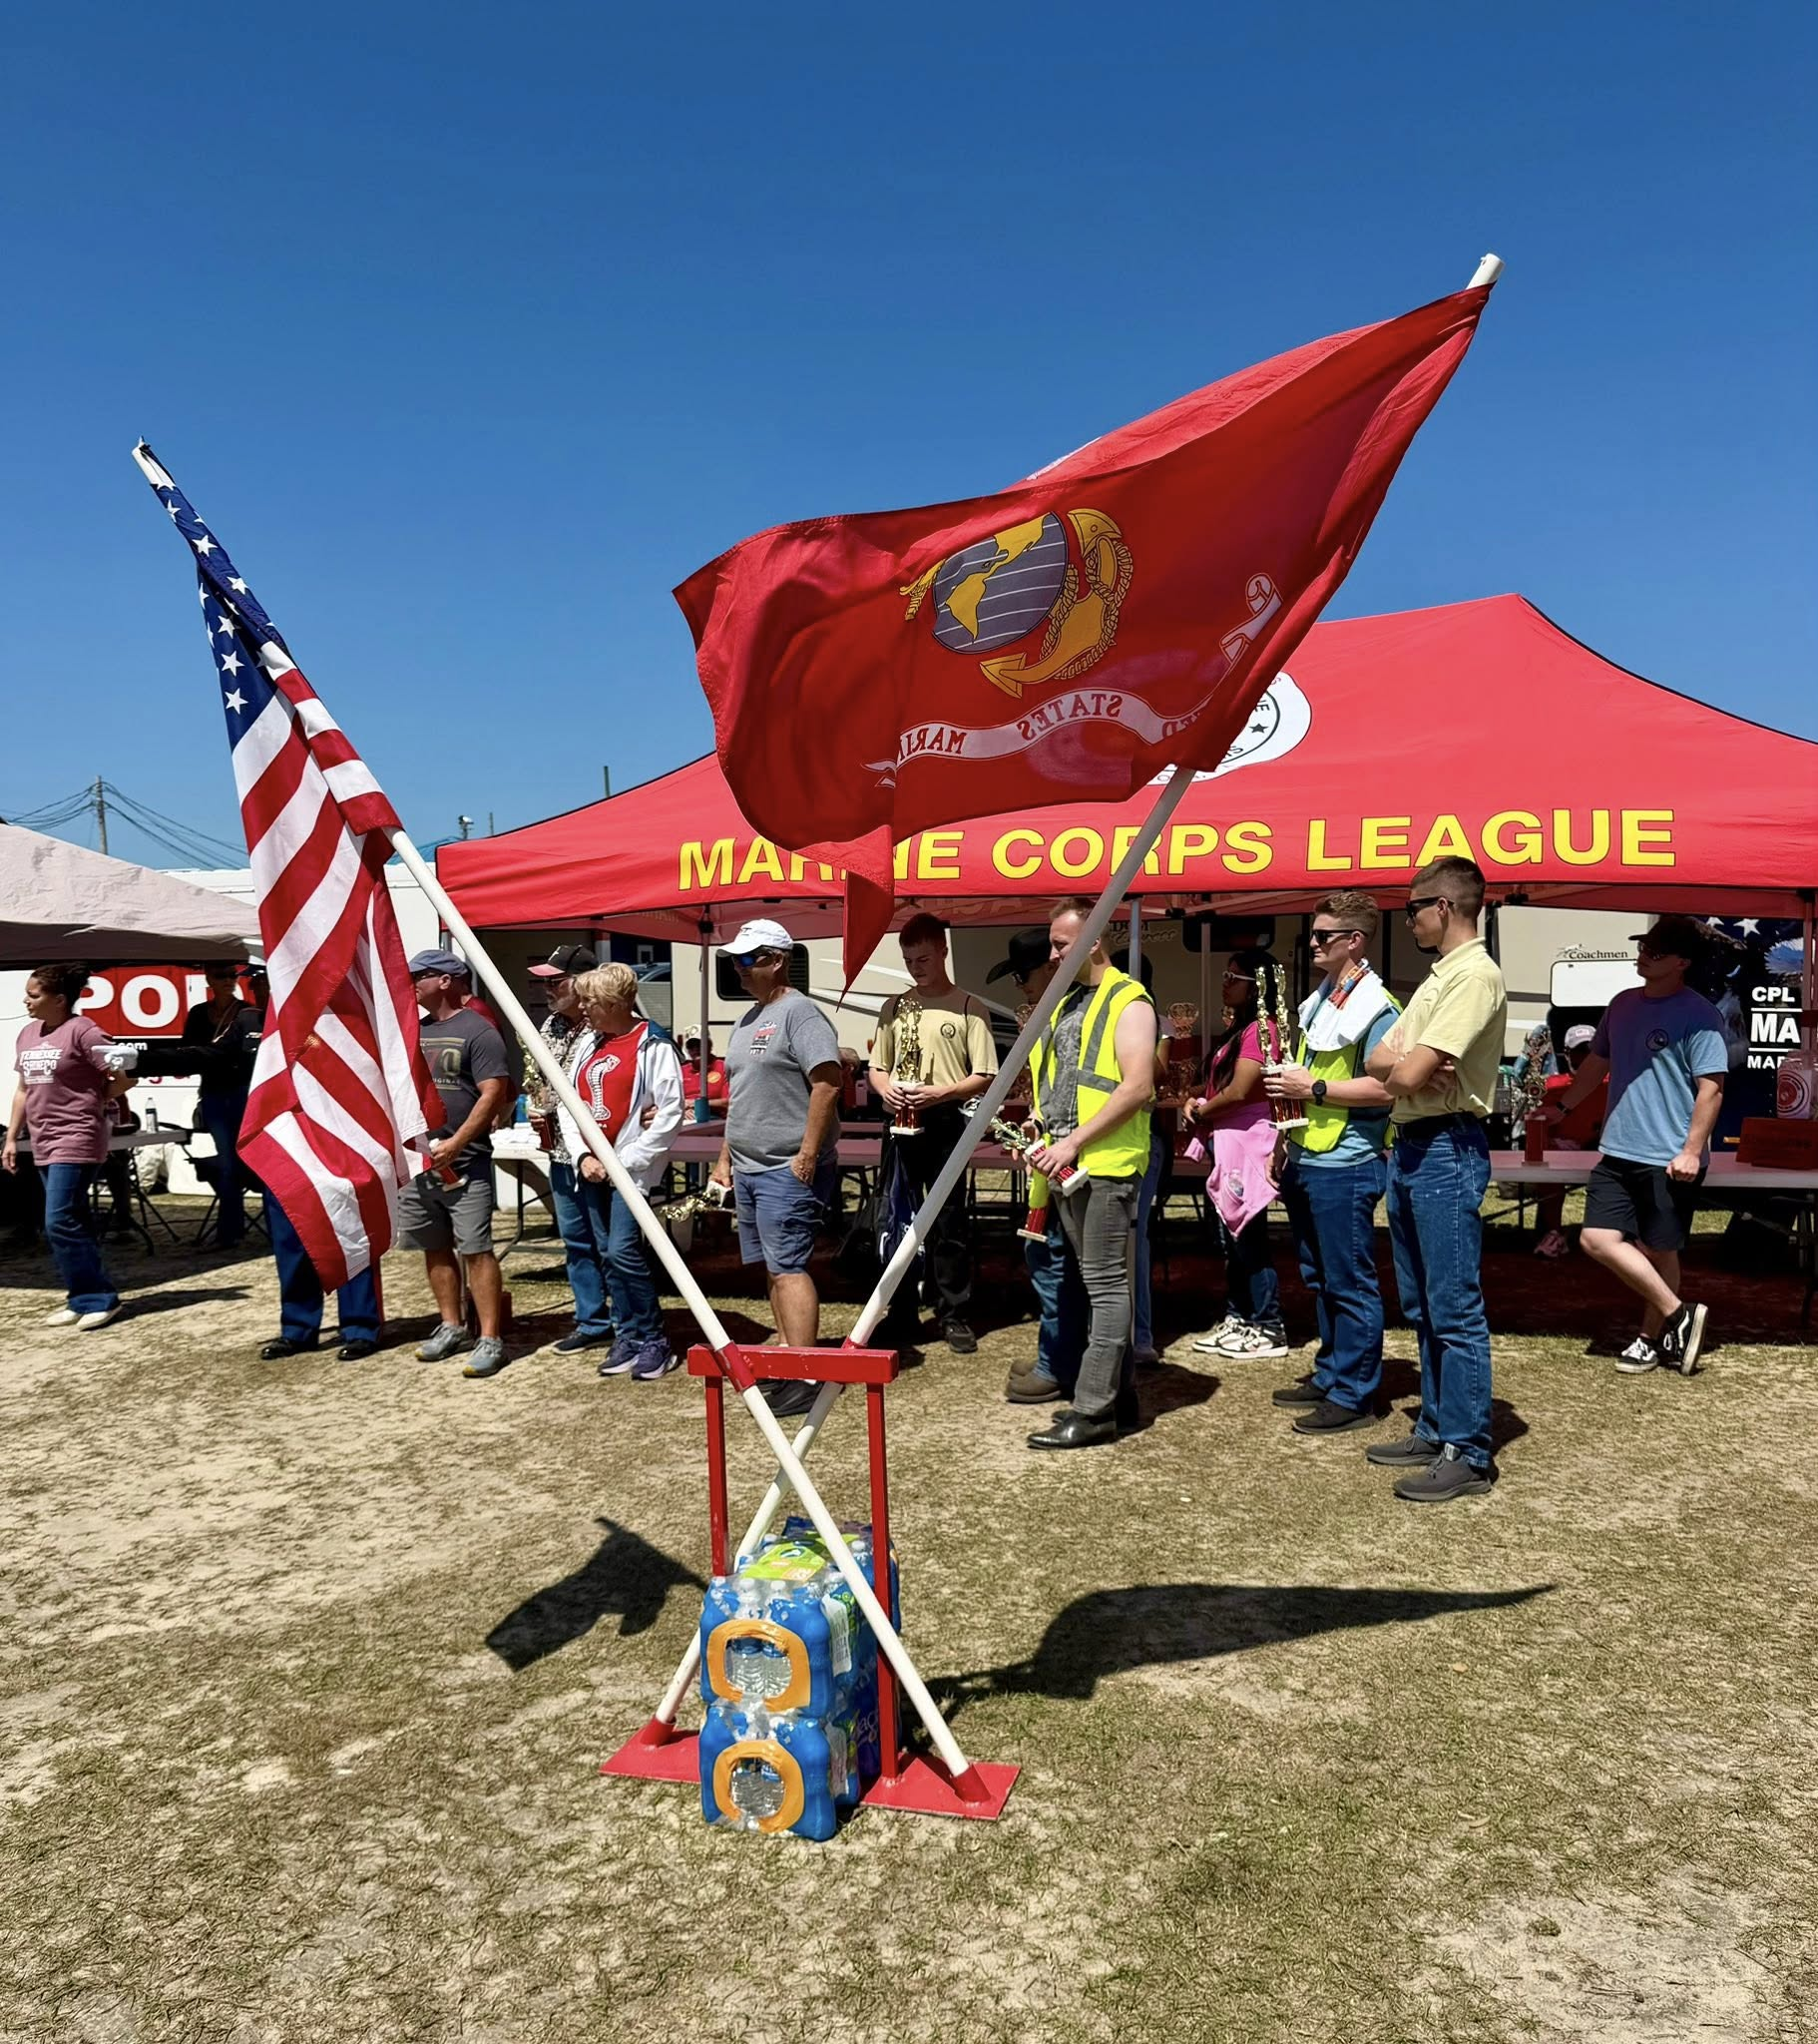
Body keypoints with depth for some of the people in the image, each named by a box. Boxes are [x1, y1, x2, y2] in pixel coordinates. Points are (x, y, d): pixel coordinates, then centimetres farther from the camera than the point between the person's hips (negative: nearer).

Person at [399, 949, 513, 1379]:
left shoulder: (478, 1032, -7)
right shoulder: (413, 1030, 15)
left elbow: (493, 1093, -14)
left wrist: (455, 1143, -19)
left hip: (464, 1162, -7)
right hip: (418, 1159, 8)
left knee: (475, 1249, -8)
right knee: (435, 1247, 13)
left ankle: (490, 1339, -5)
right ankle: (450, 1327, 25)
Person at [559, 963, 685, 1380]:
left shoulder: (652, 1045, -10)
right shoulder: (588, 1044, 11)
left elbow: (670, 1113, -14)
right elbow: (567, 1103, 12)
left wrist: (625, 1160, -14)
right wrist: (583, 1155, -2)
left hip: (630, 1169, -7)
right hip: (590, 1169, 7)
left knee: (622, 1251, -14)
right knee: (607, 1254, 10)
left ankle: (654, 1341, -1)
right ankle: (628, 1336, 20)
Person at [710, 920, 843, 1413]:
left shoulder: (798, 1013, -12)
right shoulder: (747, 1020, 18)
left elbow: (827, 1083, -21)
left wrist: (808, 1154, -22)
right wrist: (725, 1155, 20)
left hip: (787, 1170, -10)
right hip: (748, 1169, 10)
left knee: (787, 1268, -11)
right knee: (772, 1269, 14)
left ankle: (804, 1378, -10)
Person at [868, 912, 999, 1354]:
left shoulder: (968, 1007, 0)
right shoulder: (894, 1007, 12)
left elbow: (984, 1077, -4)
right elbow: (876, 1067, 16)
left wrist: (939, 1092, -19)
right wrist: (886, 1089, -6)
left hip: (945, 1123, -4)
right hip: (899, 1124, 4)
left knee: (948, 1223, 0)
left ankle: (954, 1316, 8)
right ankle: (900, 1315, 18)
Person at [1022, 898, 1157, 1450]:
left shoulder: (1128, 1002, -8)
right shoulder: (1065, 1004, 19)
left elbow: (1137, 1086, -18)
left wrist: (1074, 1141, -18)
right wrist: (1043, 1136, 9)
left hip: (1106, 1164, -9)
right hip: (1066, 1165, 9)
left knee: (1106, 1285, -5)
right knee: (1100, 1284, 14)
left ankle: (1094, 1410, -2)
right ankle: (1119, 1394, 23)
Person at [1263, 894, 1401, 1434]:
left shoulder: (1376, 1007, -14)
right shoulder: (1320, 999, 15)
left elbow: (1386, 1088, -23)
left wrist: (1315, 1088, -19)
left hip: (1345, 1165, -10)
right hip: (1306, 1160, 10)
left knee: (1349, 1283, -1)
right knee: (1319, 1277, 17)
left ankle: (1353, 1396, 7)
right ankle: (1329, 1374, 29)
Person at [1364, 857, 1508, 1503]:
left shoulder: (1476, 975, -14)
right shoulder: (1439, 977, 18)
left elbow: (1407, 1074, -21)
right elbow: (1379, 1061, 12)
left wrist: (1401, 1063, 1)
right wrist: (1406, 1063, -9)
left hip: (1447, 1151, -10)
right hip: (1410, 1147, 10)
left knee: (1454, 1309, -5)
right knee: (1421, 1306, 16)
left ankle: (1467, 1454, 2)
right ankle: (1435, 1429, 26)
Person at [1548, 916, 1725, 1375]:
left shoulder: (1698, 1015, -10)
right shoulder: (1623, 1005, 11)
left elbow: (1711, 1087, -14)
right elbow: (1597, 1062, 23)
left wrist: (1692, 1151, -18)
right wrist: (1562, 1106, 22)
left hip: (1669, 1161, -7)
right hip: (1618, 1153, 7)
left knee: (1659, 1251, 4)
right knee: (1597, 1238, 0)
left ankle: (1653, 1338, 21)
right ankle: (1677, 1315, 13)